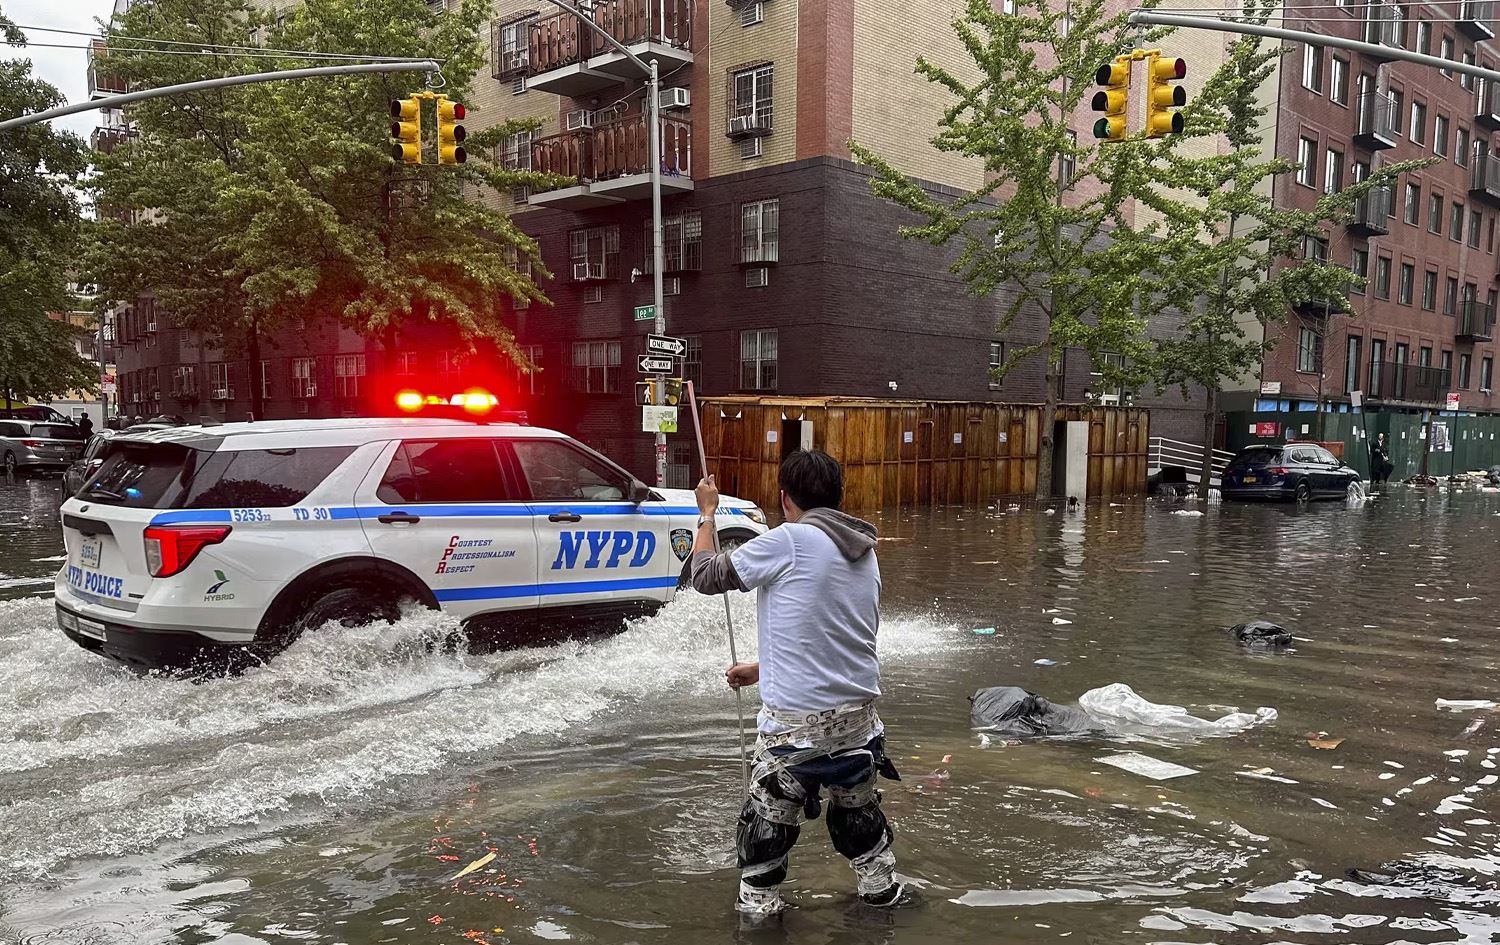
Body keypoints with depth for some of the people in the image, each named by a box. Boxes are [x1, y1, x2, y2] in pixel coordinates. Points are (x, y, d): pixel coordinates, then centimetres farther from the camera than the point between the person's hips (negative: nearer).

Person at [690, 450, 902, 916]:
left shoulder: (787, 542, -15)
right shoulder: (864, 552, 8)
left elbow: (706, 575, -5)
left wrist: (706, 513, 10)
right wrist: (764, 670, 25)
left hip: (797, 720, -7)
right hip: (859, 710, 7)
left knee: (768, 817, 10)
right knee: (858, 806, 27)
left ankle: (757, 905, 22)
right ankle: (881, 887, 42)